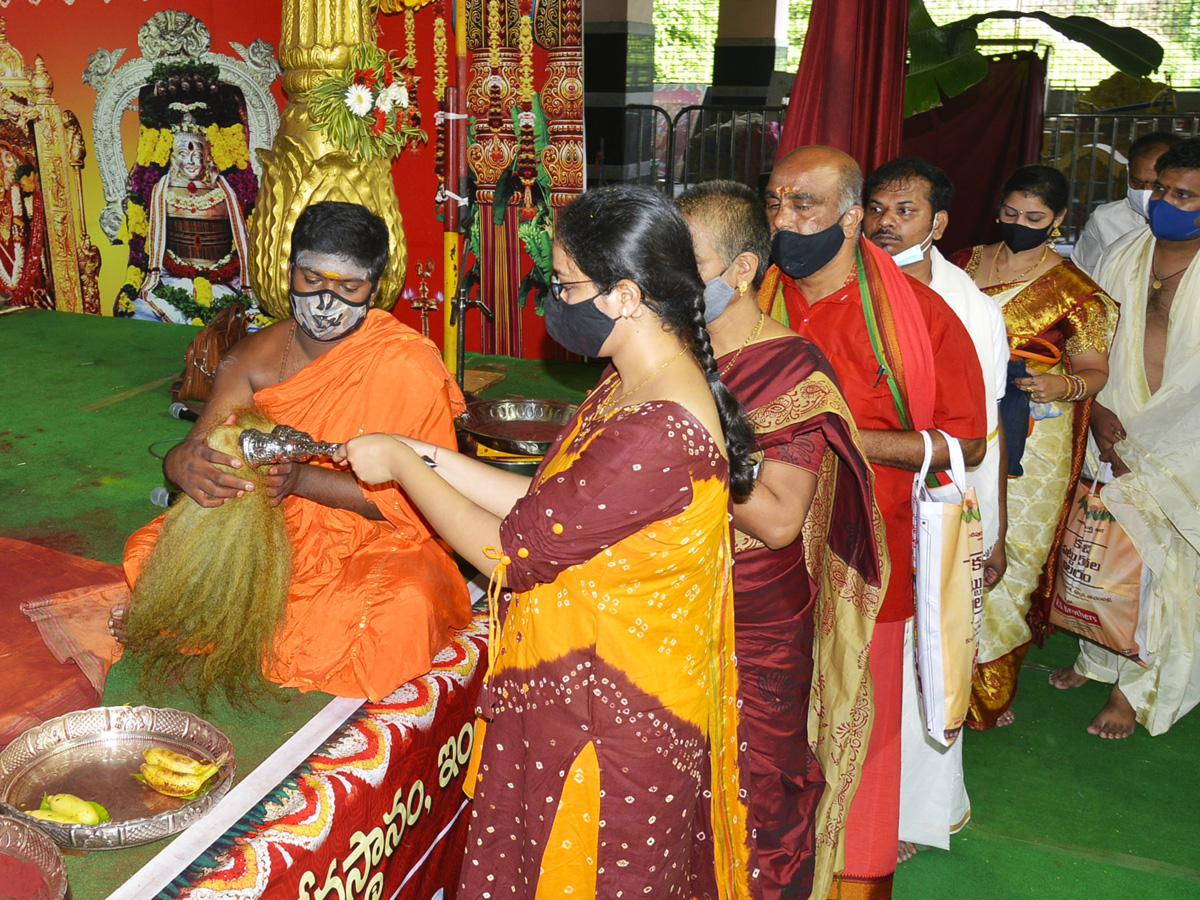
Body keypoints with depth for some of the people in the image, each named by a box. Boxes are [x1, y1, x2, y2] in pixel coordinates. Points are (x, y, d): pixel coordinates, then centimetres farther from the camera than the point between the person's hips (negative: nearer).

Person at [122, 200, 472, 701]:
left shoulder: (407, 368, -15)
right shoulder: (257, 356, 0)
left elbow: (416, 501, -18)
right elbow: (184, 453, -6)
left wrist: (302, 479, -31)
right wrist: (188, 467, -34)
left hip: (373, 544, -4)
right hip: (270, 532, 5)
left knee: (402, 606, -36)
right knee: (148, 552, -12)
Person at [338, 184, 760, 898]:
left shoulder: (657, 434, -30)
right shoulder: (630, 387, 4)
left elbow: (511, 553, -22)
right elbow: (543, 505, 8)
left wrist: (402, 466, -9)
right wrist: (424, 455, 5)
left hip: (606, 720, -9)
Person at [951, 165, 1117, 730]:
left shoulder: (1075, 292, -3)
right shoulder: (965, 264, 8)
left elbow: (1095, 370, 1)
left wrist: (1064, 387, -19)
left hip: (1028, 445, -3)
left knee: (1006, 558, 1)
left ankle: (990, 688, 20)